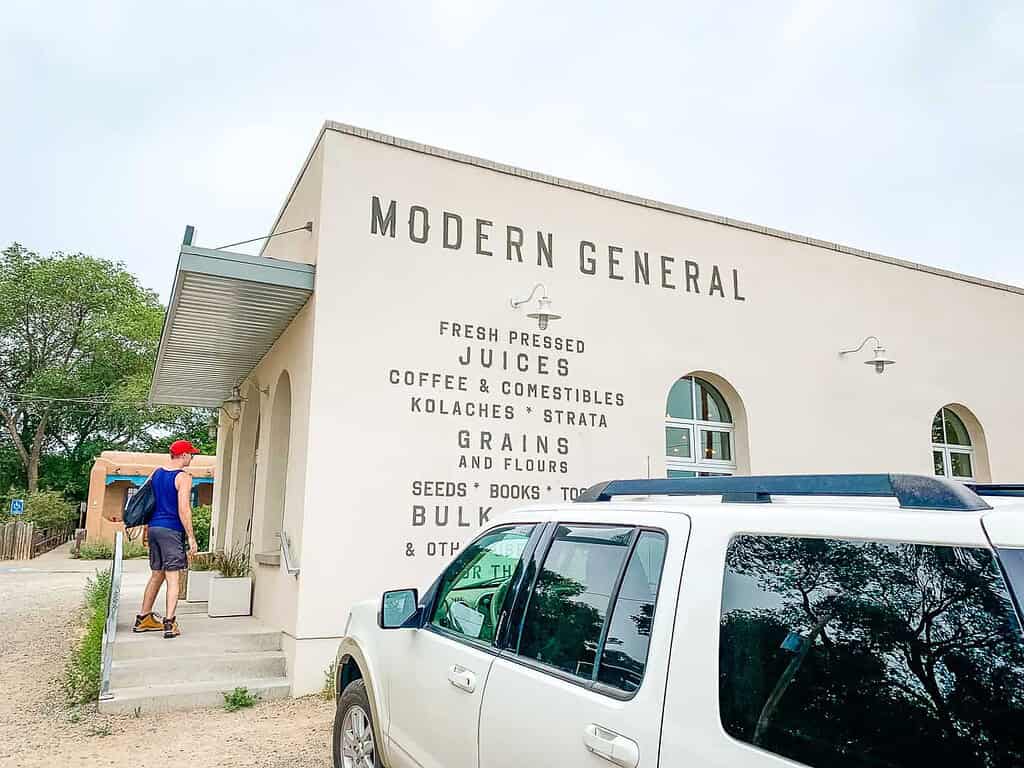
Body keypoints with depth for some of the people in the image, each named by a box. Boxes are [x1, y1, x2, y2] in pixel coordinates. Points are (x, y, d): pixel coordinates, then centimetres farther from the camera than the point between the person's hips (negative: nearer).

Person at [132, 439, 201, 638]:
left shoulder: (156, 472, 11)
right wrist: (191, 537, -12)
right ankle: (169, 623, -12)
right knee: (173, 577, -5)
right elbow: (183, 510, -16)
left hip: (154, 527, 7)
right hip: (171, 530, -7)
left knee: (157, 574, 19)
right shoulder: (183, 477, -10)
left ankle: (143, 619, 26)